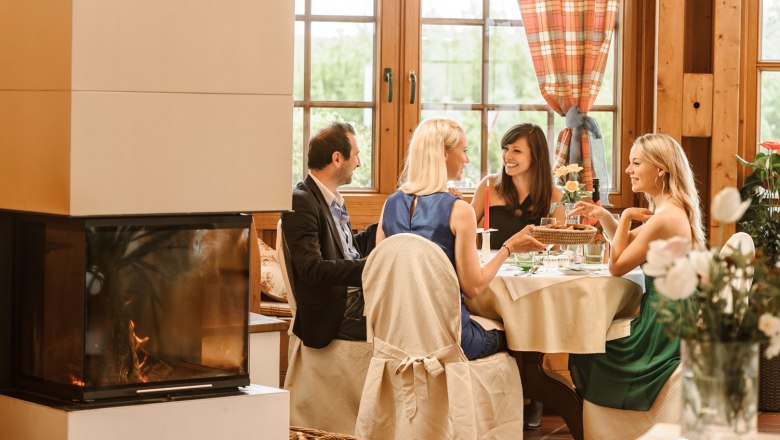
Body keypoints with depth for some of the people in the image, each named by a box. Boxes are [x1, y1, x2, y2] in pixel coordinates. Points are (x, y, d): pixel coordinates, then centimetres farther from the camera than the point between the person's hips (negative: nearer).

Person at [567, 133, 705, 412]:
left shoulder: (665, 219, -25)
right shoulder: (675, 211, 7)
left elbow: (617, 266, -17)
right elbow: (626, 243, 21)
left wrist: (626, 218, -11)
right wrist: (603, 216, 4)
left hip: (664, 330, -9)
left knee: (582, 355, 7)